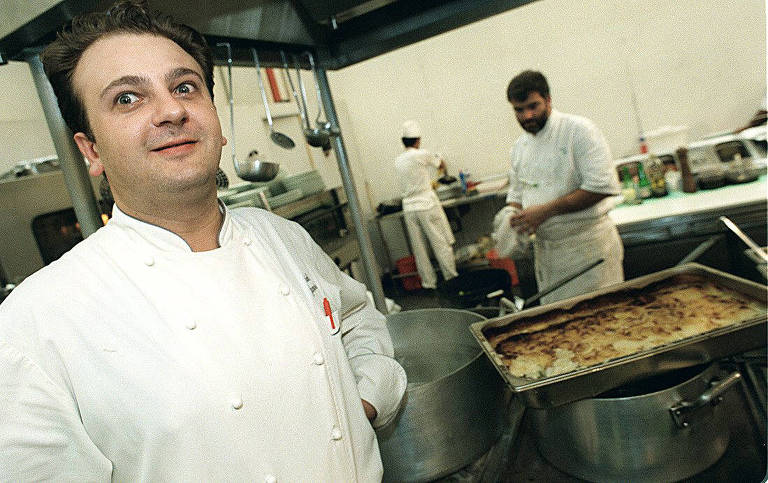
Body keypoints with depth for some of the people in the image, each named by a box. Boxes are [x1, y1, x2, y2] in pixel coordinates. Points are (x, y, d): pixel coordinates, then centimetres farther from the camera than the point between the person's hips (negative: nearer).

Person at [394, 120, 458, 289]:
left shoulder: (398, 161, 7)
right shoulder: (422, 155, -9)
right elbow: (441, 166, 8)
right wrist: (438, 159, 32)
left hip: (409, 208, 5)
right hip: (427, 204, -5)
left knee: (418, 248, 10)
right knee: (441, 243, 4)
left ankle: (428, 282, 18)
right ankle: (451, 276, 11)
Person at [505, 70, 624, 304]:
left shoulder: (579, 130, -10)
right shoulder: (519, 147, 10)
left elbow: (601, 186, -18)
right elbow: (516, 194, 19)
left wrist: (545, 211, -22)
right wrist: (514, 219, -4)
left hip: (588, 244, -6)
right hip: (545, 248, 6)